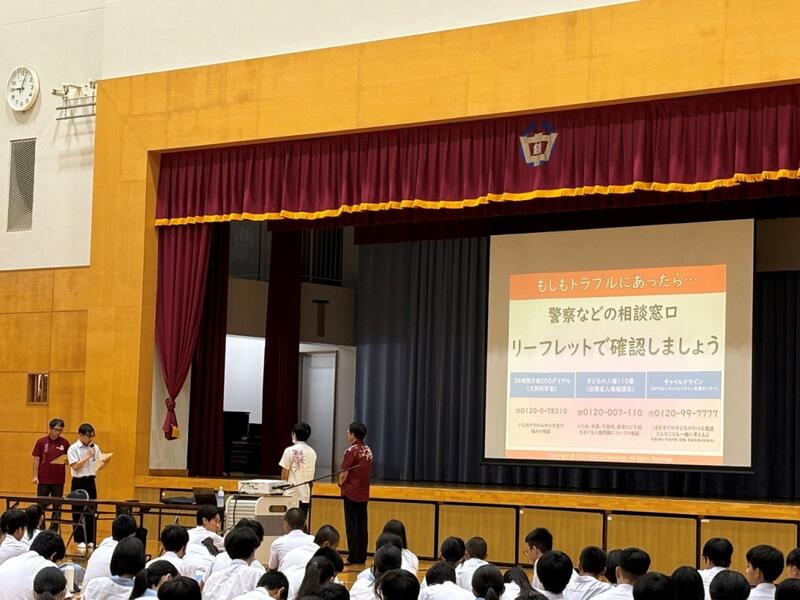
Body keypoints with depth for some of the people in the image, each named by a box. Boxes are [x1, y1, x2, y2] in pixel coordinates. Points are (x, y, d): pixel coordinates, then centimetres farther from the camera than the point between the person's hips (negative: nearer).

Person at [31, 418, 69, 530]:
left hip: (58, 480, 1)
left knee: (57, 506, 5)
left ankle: (54, 530, 12)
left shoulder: (65, 443, 1)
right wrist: (35, 476, -6)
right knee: (41, 505, 5)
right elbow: (36, 459, 0)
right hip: (43, 479, -1)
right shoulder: (41, 442, -1)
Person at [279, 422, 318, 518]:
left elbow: (284, 475, -5)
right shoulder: (312, 453, 7)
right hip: (306, 495, 5)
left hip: (292, 494, -5)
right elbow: (311, 476, 10)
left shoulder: (290, 451, -7)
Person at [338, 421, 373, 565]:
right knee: (362, 526, 9)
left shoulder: (352, 451, -14)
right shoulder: (368, 451, 9)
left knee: (352, 526, -2)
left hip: (351, 493, -7)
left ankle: (353, 557, -1)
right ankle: (362, 557, 11)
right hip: (364, 494, 7)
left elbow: (344, 474, -14)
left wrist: (341, 483, 5)